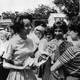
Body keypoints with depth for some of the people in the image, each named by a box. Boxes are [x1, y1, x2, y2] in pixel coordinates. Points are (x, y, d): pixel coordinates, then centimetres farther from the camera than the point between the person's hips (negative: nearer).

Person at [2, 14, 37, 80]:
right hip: (17, 74, -4)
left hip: (29, 74, 5)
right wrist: (21, 68, -18)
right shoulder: (13, 42, -14)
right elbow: (5, 64, -10)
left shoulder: (30, 41, 0)